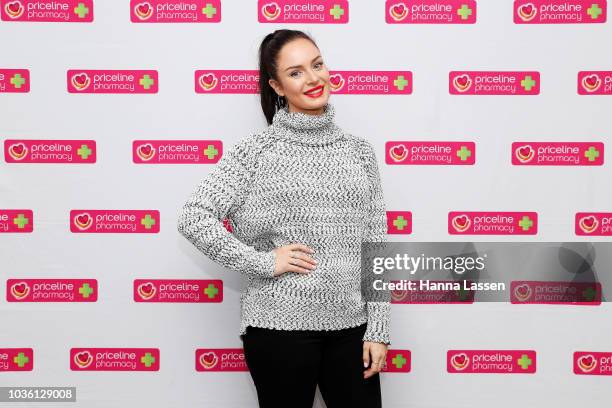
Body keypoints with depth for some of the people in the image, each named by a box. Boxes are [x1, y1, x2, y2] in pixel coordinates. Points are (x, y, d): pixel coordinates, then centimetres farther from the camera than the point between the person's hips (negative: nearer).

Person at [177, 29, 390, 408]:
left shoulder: (359, 150, 7)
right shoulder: (257, 149, -4)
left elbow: (376, 247, 6)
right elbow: (193, 217, -8)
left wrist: (378, 329, 2)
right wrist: (262, 262, -14)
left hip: (350, 326, 3)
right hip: (280, 325, -3)